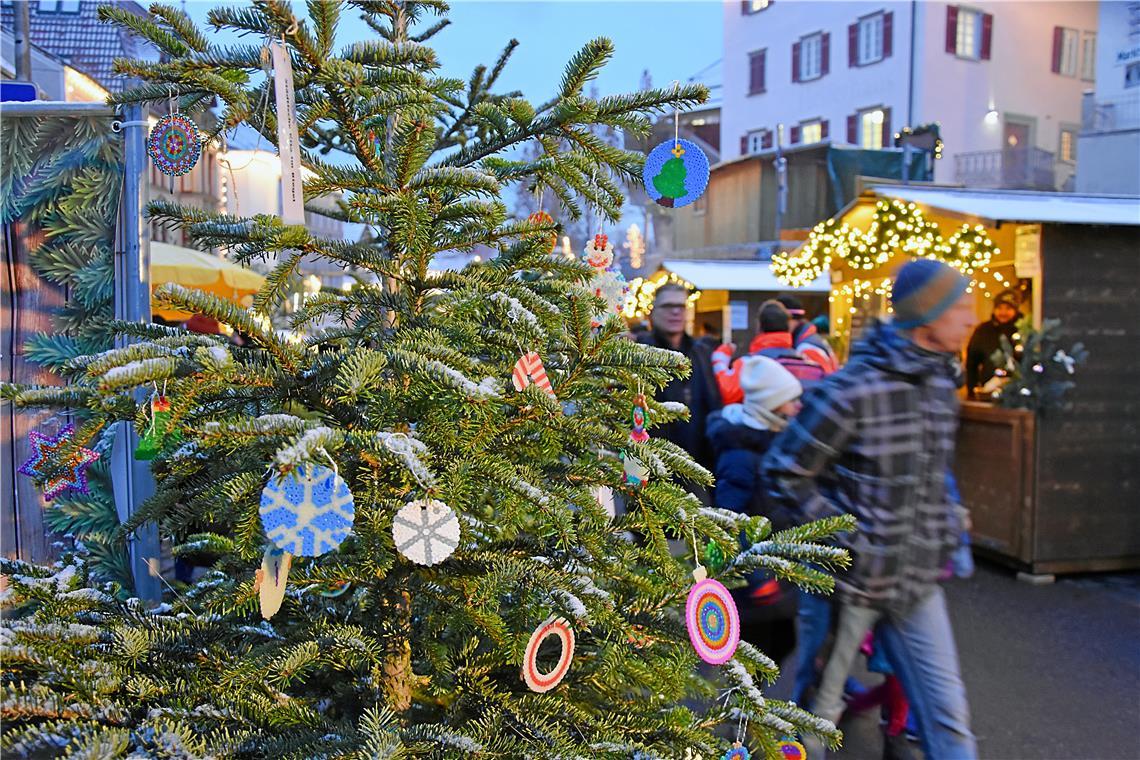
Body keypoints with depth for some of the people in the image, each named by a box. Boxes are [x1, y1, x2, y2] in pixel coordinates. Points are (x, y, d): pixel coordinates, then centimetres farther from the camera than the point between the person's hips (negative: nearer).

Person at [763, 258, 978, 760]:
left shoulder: (941, 384, 5)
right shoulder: (851, 390, -20)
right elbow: (782, 471, -14)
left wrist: (945, 523, 7)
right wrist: (842, 532, -17)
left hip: (917, 584, 6)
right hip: (850, 577, -6)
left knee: (948, 717, 7)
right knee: (818, 709, 13)